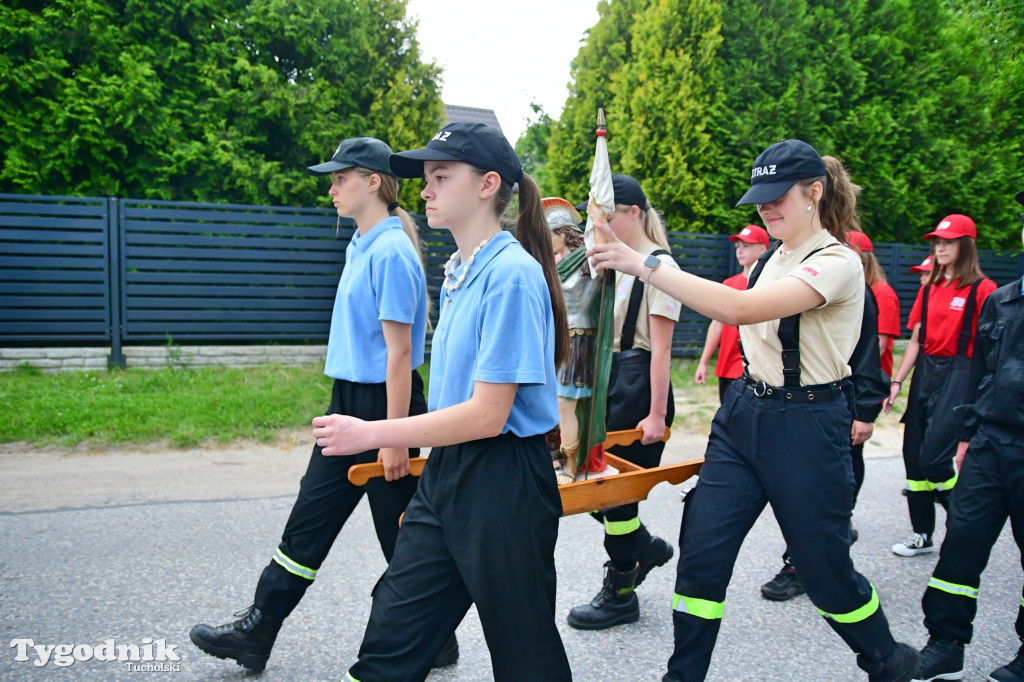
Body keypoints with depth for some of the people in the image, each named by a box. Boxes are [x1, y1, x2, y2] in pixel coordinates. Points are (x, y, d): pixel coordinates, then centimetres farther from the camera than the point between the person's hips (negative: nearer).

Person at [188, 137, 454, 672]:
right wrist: (344, 414, 21)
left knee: (401, 532, 6)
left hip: (384, 402, -9)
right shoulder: (360, 245, 12)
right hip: (348, 401, 9)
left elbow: (399, 352, -20)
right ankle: (256, 632, 28)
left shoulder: (392, 252, -17)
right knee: (309, 520, 15)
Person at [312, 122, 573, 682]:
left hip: (504, 487, -8)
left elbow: (488, 415, -21)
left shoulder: (512, 274, -18)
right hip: (445, 474, 8)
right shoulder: (457, 272, 11)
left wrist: (371, 434, -17)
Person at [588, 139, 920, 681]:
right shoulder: (779, 257, 10)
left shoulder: (837, 263, -17)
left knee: (825, 569, 10)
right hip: (743, 413, 7)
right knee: (700, 557, 1)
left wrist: (644, 264, -32)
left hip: (805, 427, -7)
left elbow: (740, 309, -32)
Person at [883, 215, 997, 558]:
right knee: (913, 456, 7)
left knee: (933, 458, -13)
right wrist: (896, 382, 7)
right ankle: (921, 535, 21)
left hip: (959, 375, -6)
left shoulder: (982, 289, -6)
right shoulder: (929, 289, 13)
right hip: (924, 374, 7)